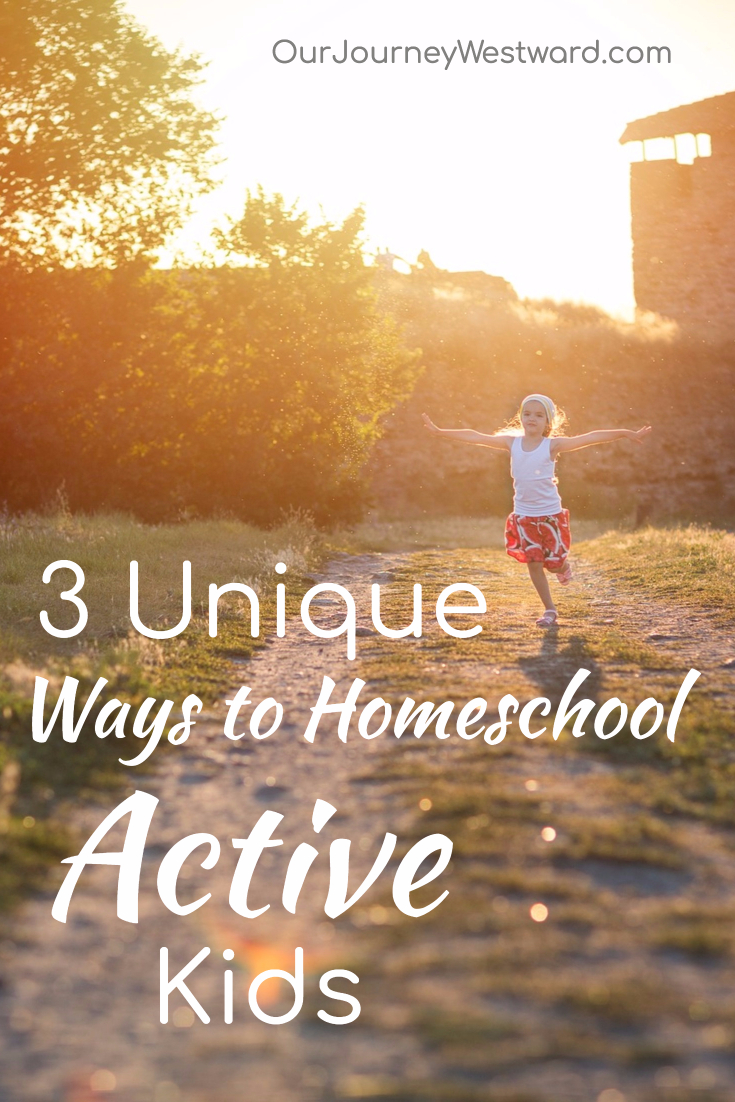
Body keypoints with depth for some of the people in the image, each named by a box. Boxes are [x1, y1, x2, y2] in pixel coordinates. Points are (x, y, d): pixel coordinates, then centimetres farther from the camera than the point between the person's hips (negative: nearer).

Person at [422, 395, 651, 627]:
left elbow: (591, 438, -17)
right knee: (533, 563, 0)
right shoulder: (511, 443, -3)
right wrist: (439, 431, 1)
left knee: (554, 562, 2)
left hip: (550, 513, -2)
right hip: (523, 515, 2)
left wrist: (627, 433, -21)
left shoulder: (552, 445, -11)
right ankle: (549, 610, 13)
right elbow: (475, 437, -1)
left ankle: (564, 566, 40)